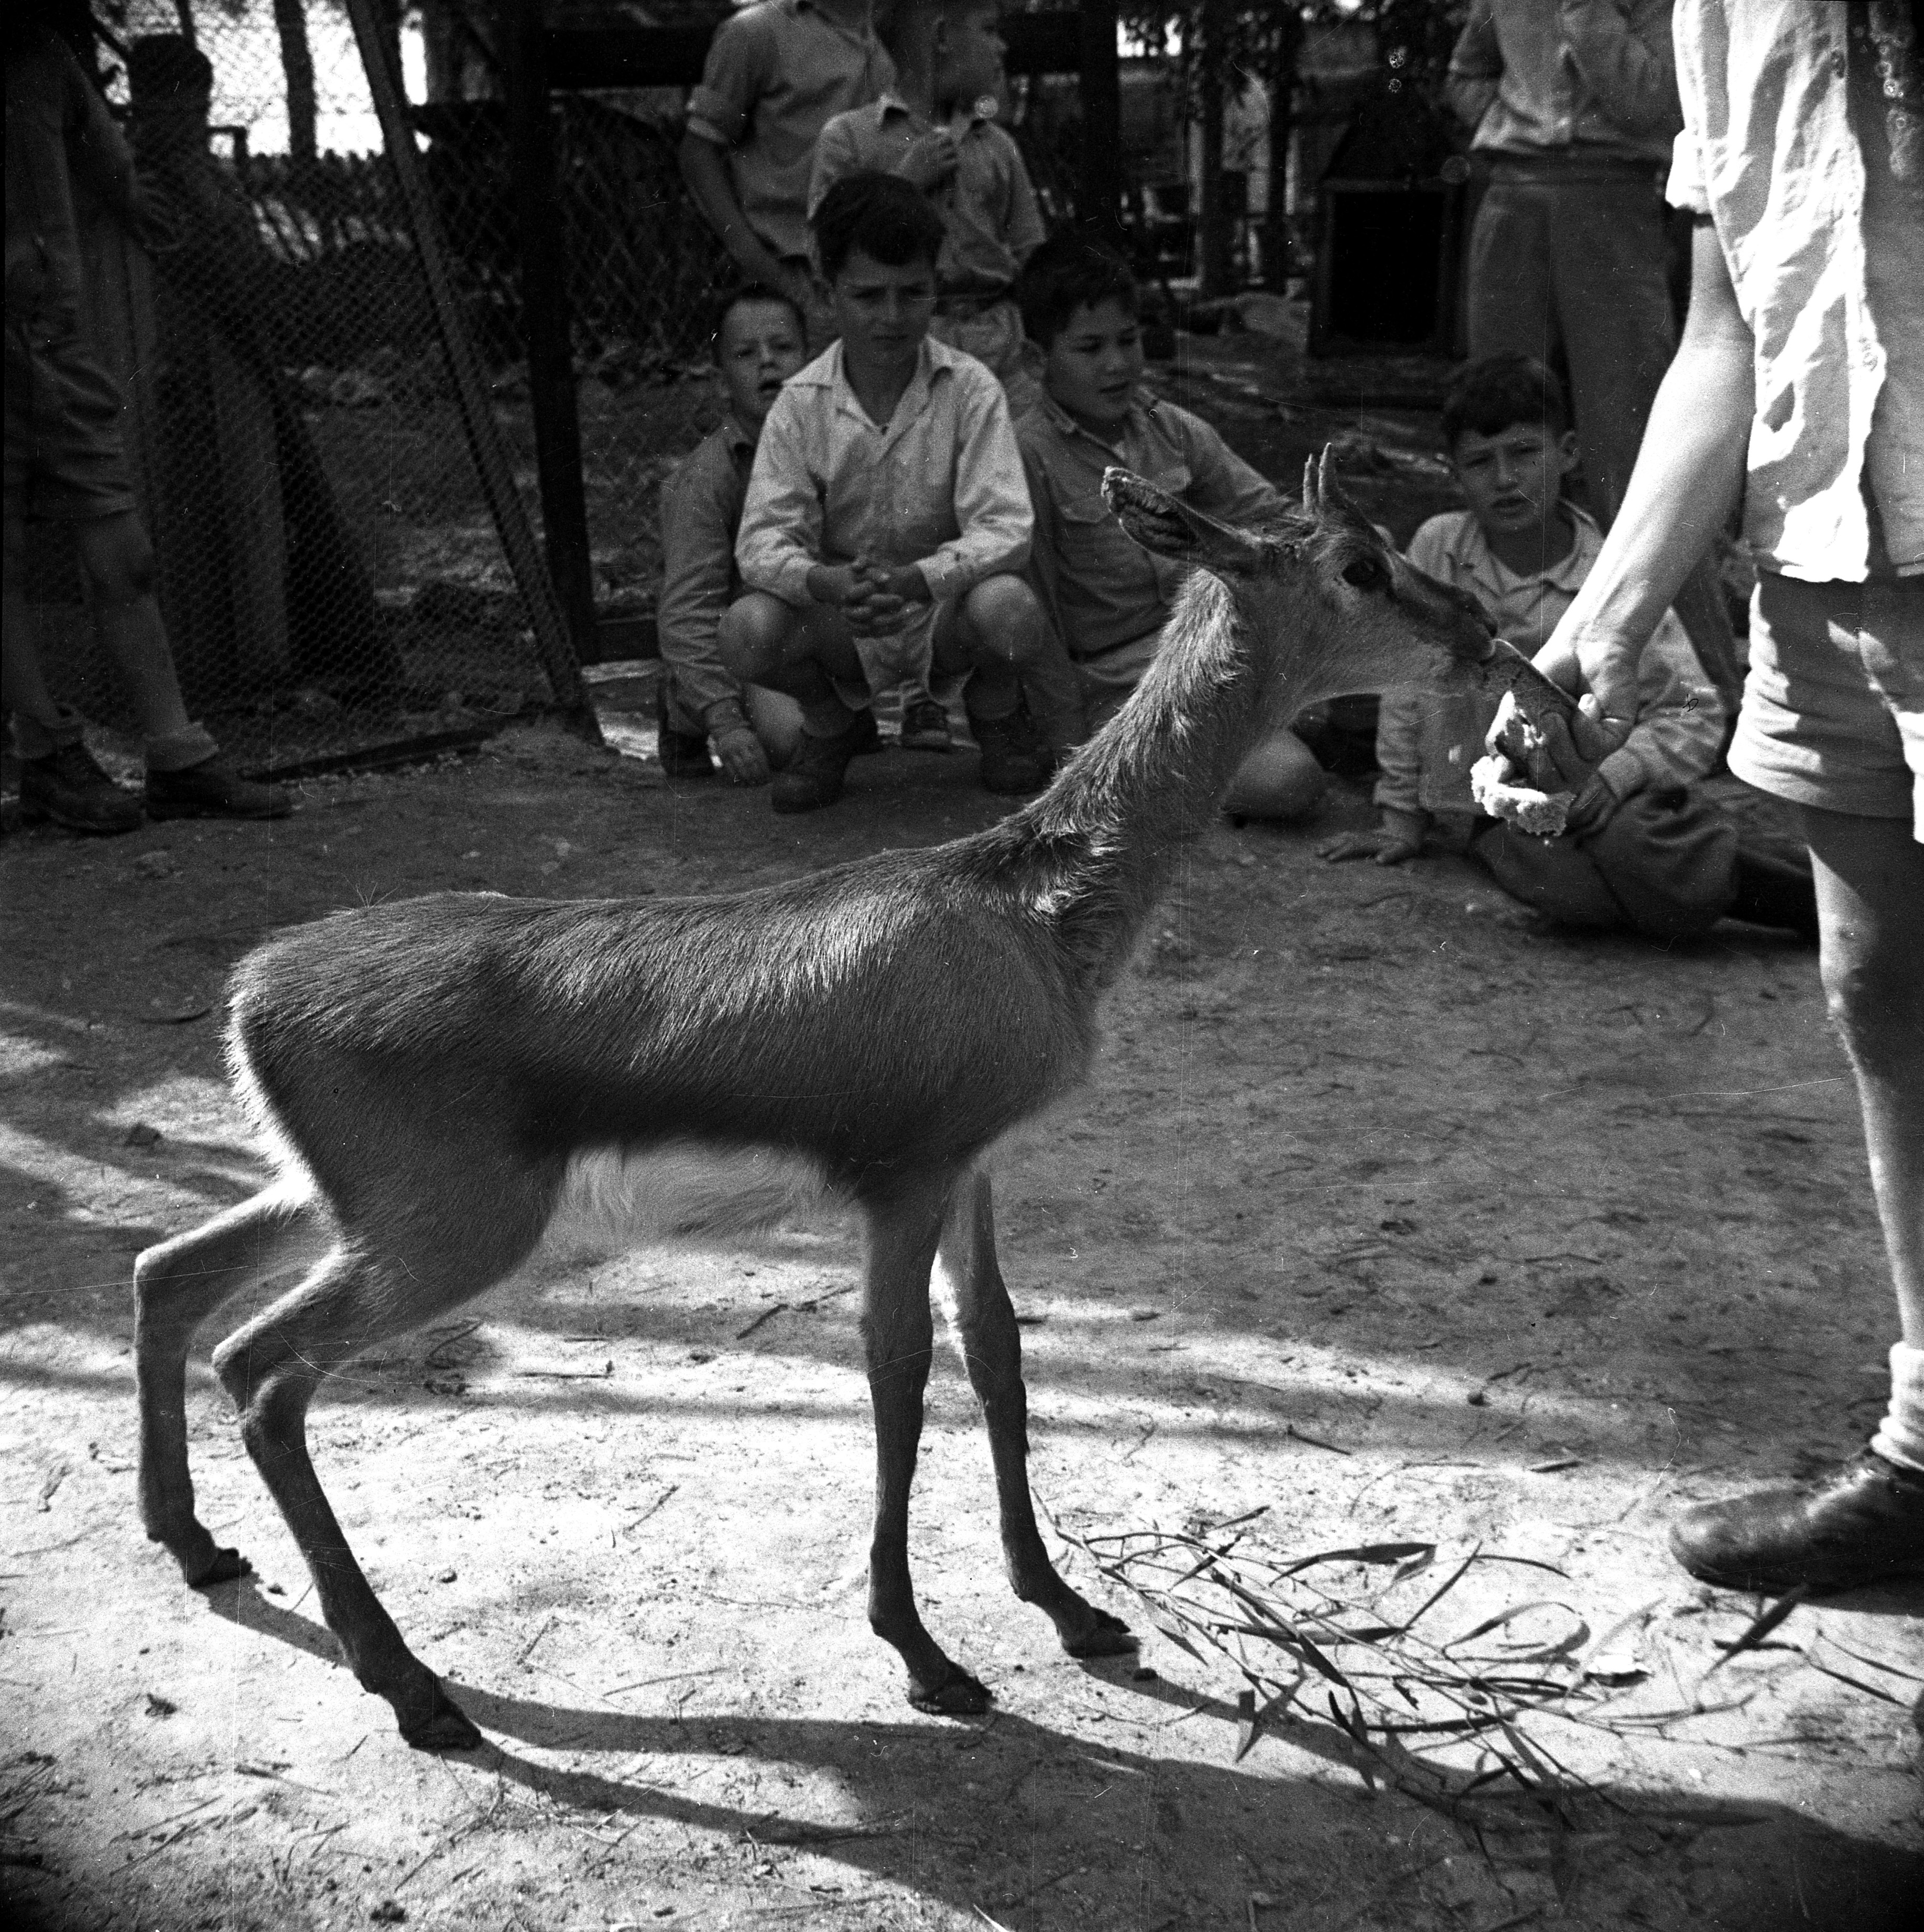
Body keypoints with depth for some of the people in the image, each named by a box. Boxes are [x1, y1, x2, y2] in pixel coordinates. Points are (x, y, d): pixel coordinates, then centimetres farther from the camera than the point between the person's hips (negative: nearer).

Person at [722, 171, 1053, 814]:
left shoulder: (970, 389, -13)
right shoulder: (800, 403, -9)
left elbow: (1005, 527, -21)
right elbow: (763, 538, -16)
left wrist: (918, 580, -41)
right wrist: (829, 583, -39)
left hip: (948, 605, -1)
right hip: (841, 622, 1)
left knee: (1011, 610, -35)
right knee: (747, 632, -29)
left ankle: (996, 710, 4)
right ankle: (831, 725, 7)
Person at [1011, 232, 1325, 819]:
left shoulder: (1172, 430, 5)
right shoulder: (1028, 455, -14)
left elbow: (1271, 518, 11)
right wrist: (1070, 744, -11)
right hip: (1122, 688, -7)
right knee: (1288, 784, -26)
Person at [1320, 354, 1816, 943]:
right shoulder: (1435, 548, 1)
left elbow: (1695, 713, -3)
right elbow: (1406, 687, 10)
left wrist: (1620, 772, -22)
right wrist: (1402, 821, 11)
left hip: (1589, 793, 0)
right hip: (1496, 807, 1)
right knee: (1573, 894, -35)